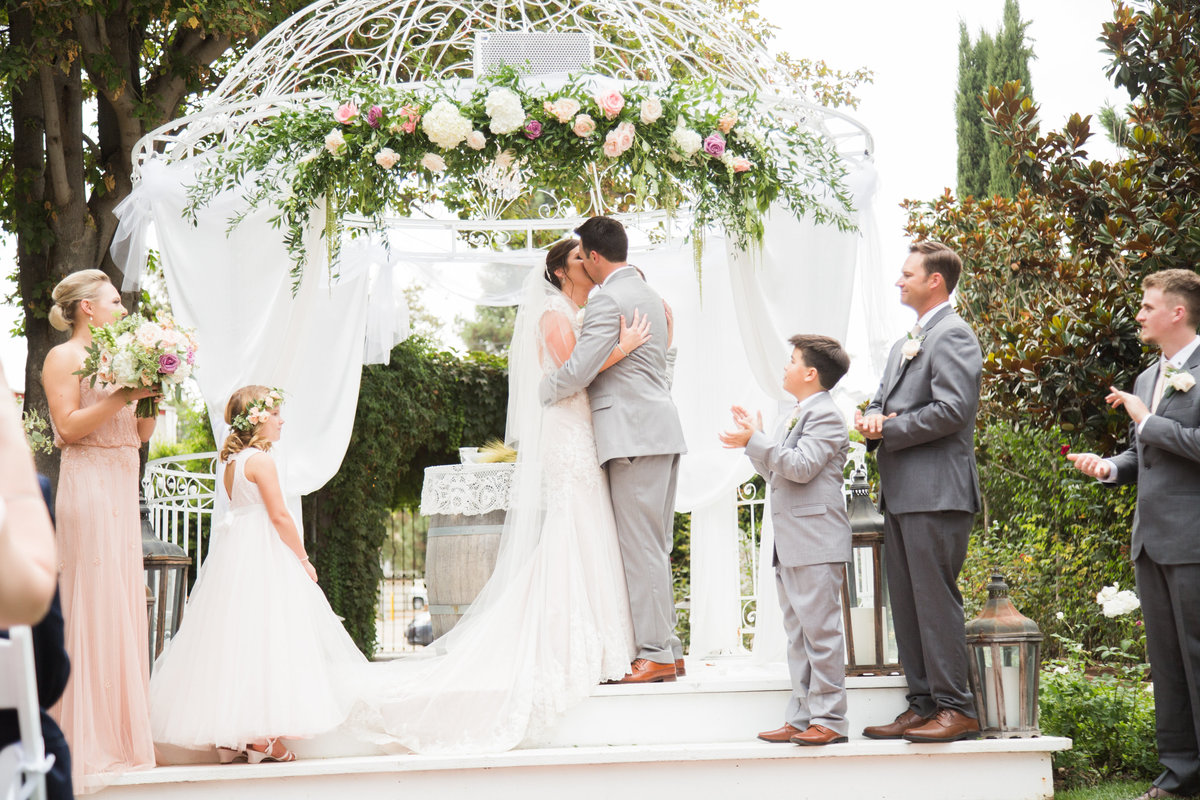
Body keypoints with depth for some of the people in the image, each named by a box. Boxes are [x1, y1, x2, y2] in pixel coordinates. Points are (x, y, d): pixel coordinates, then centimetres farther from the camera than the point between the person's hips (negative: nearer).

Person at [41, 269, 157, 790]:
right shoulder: (63, 358, -2)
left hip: (121, 489, 8)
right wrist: (121, 395, -15)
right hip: (88, 487, -8)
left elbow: (141, 433, 20)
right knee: (91, 607, -9)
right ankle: (85, 746, -7)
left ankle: (117, 736, 9)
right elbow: (69, 426, -13)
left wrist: (152, 395, 6)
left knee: (123, 606, 6)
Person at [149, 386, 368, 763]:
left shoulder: (231, 463, 13)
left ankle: (229, 737, 11)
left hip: (233, 550, 9)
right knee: (265, 641, -6)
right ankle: (262, 737, -8)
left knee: (234, 640, 9)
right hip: (263, 558, -9)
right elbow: (279, 515, -15)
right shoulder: (261, 460, -13)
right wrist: (303, 558, -7)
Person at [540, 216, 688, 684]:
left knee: (641, 547, -8)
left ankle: (655, 654, -7)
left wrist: (544, 390, 5)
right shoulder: (647, 295, 20)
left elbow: (577, 373, -15)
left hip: (634, 435, -10)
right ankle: (669, 648, 13)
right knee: (656, 547, 11)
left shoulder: (608, 300, -11)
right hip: (662, 433, 10)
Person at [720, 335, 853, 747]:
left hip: (816, 542, -10)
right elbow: (776, 472, 22)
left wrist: (755, 441, -18)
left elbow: (800, 466, -20)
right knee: (798, 632, 11)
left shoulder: (825, 415, -9)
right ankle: (801, 717, 15)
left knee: (820, 628, -8)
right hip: (790, 544, 10)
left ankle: (830, 719, -6)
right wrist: (752, 442, 13)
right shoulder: (797, 416, 23)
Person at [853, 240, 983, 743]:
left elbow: (953, 409, -18)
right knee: (906, 602, 10)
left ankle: (956, 709, -5)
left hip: (936, 491, -10)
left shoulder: (953, 335, -8)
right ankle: (924, 705, 15)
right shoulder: (904, 344, 23)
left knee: (935, 598, -9)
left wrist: (888, 429, -12)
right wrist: (872, 419, 1)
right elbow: (883, 401, 25)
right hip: (901, 493, 10)